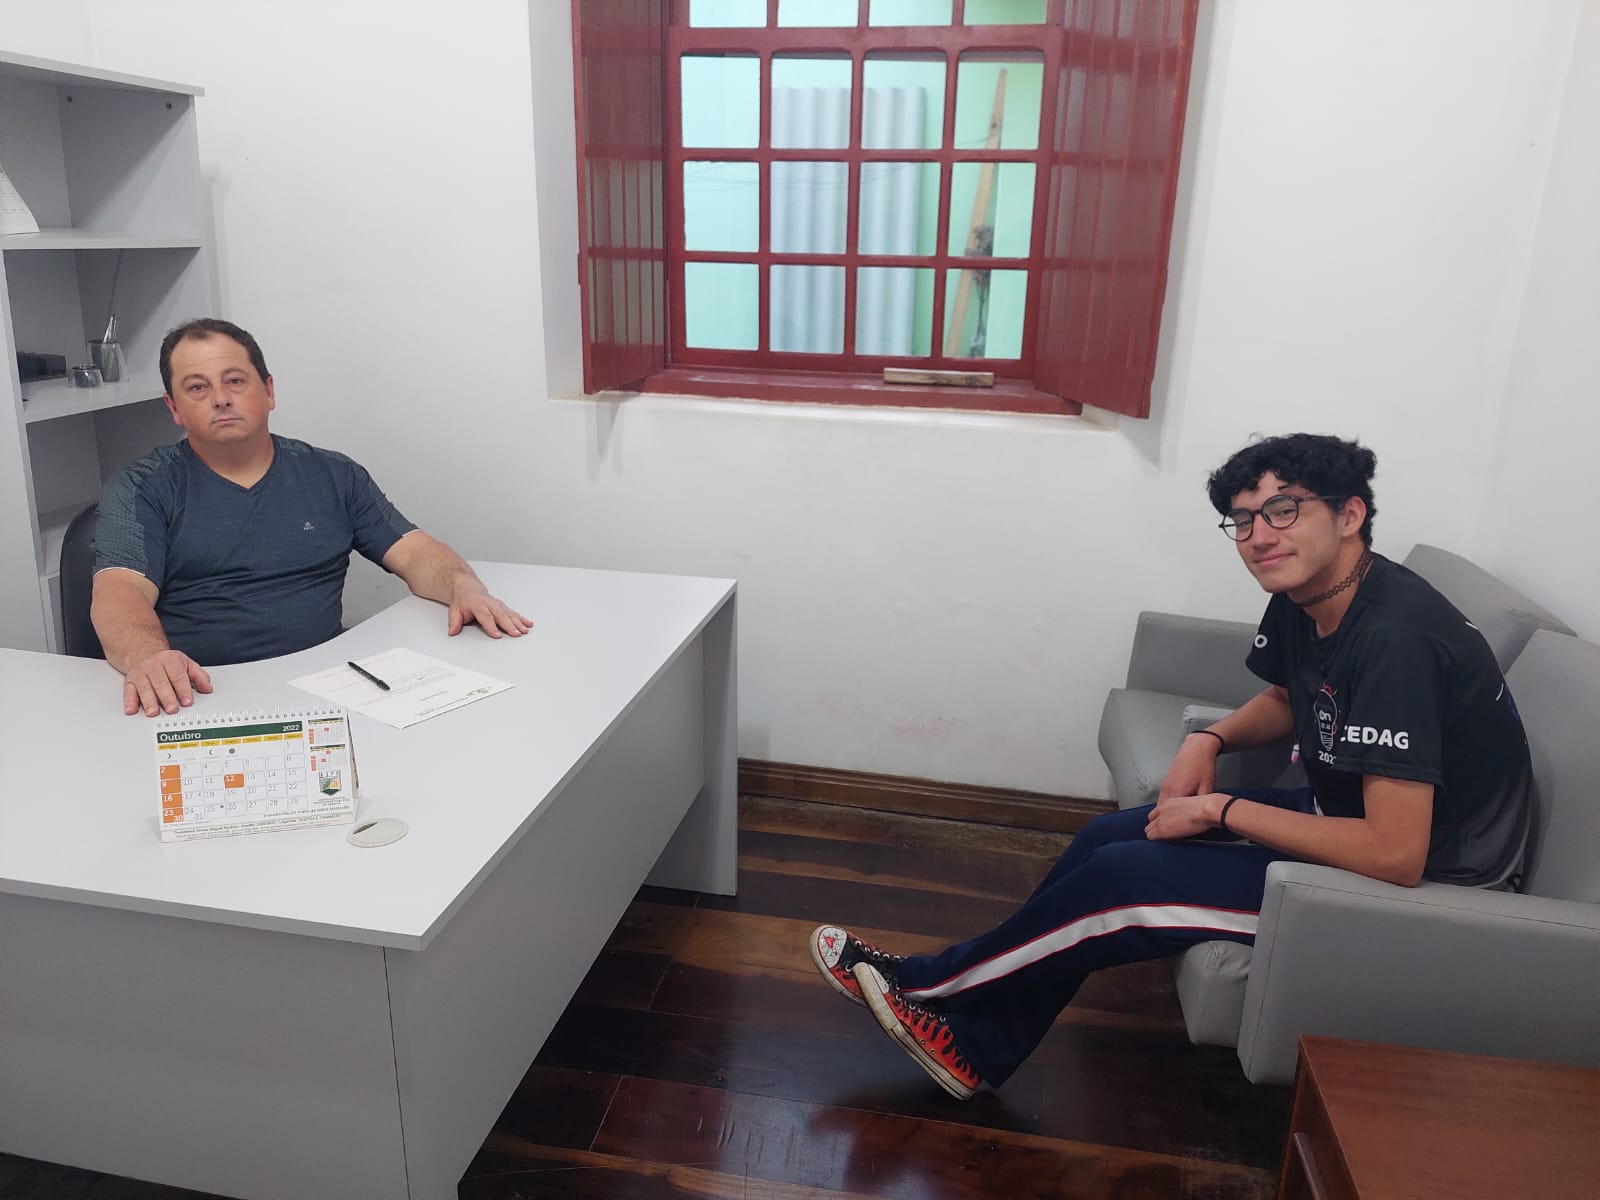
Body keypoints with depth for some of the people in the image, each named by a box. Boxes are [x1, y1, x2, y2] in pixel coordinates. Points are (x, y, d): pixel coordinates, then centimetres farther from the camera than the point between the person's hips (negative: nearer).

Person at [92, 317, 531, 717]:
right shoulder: (141, 489, 8)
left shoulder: (333, 476, 15)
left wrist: (465, 588, -15)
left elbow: (414, 552, 10)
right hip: (196, 697, -2)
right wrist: (147, 658, -33)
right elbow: (118, 593, -8)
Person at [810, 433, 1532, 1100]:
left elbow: (1396, 854, -33)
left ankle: (923, 983, 7)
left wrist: (1222, 809, -23)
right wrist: (1209, 742, -2)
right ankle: (976, 1045, 13)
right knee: (1106, 838, 3)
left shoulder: (1393, 639, -31)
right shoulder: (1300, 600, -3)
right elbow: (1286, 701, 19)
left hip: (1428, 879, -9)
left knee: (1124, 877, -15)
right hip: (1344, 810, 9)